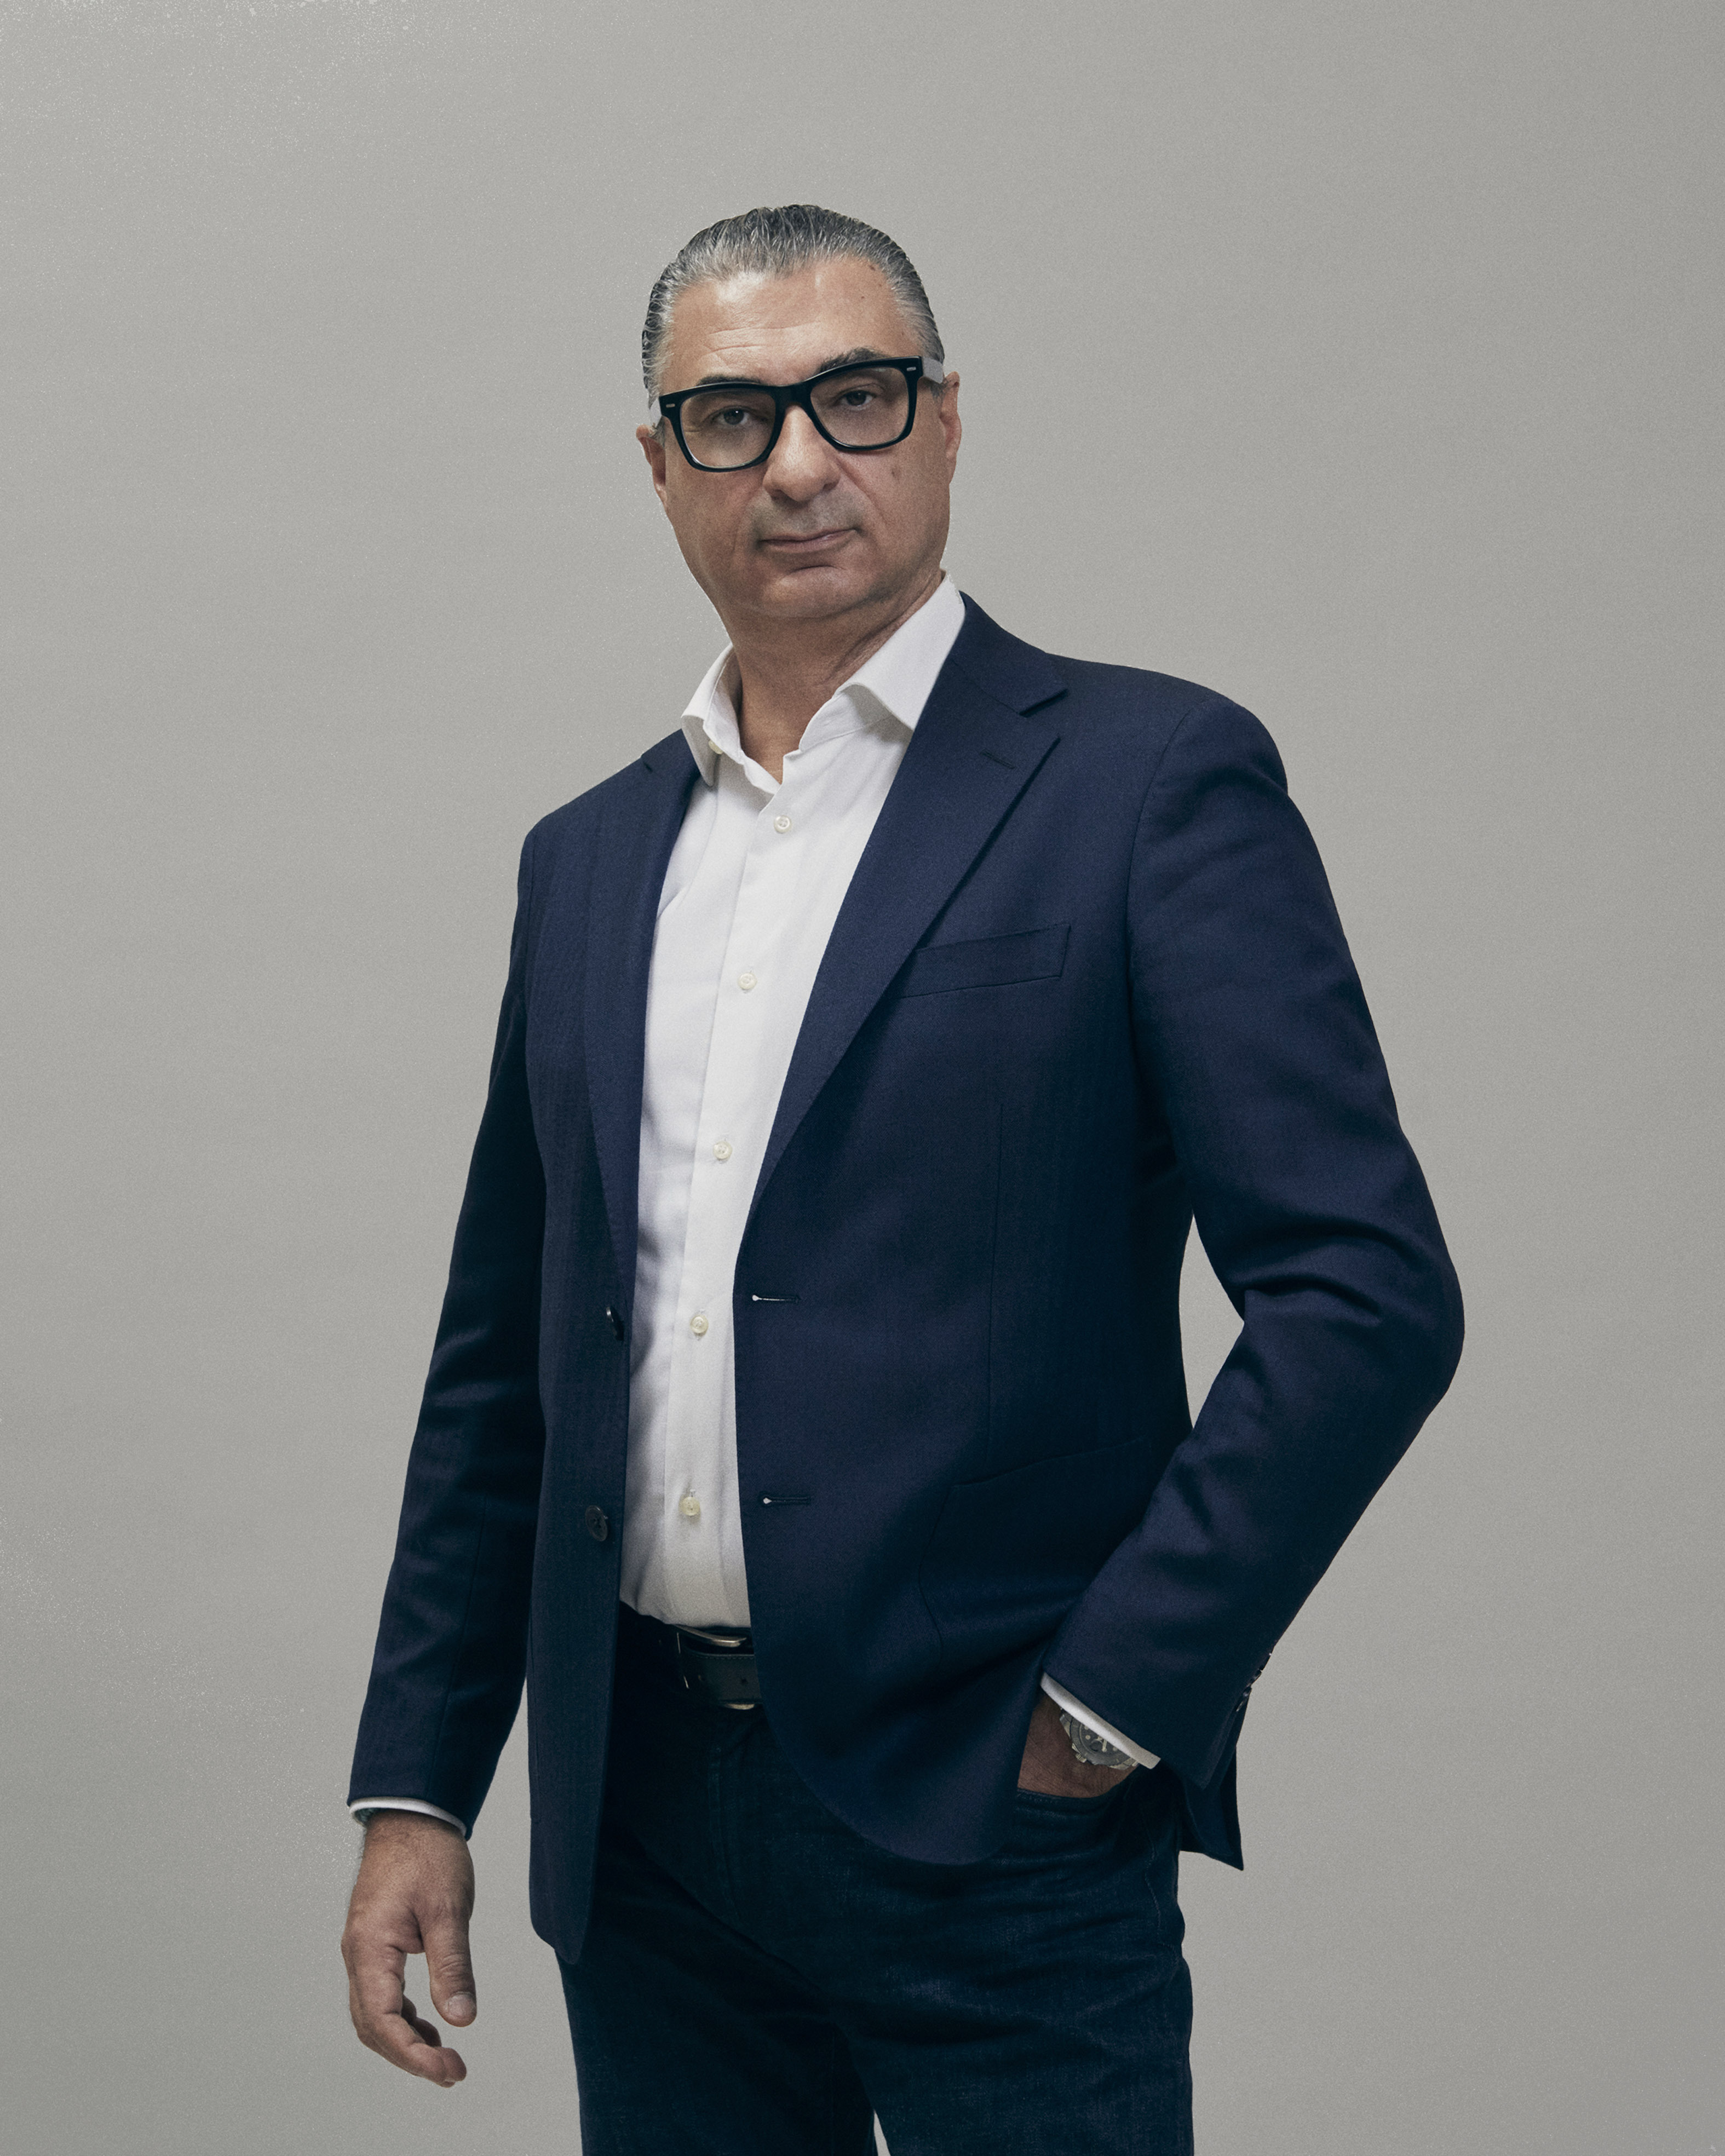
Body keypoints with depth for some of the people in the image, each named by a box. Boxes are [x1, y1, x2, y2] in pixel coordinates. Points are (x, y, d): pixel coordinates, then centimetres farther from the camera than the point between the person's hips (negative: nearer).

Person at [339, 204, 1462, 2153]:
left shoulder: (1150, 781, -5)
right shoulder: (588, 858, 12)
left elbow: (1366, 1293, -11)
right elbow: (504, 1359, 15)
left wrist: (1112, 1700, -12)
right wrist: (415, 1789, 10)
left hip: (991, 1825, -5)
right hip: (639, 1821, 5)